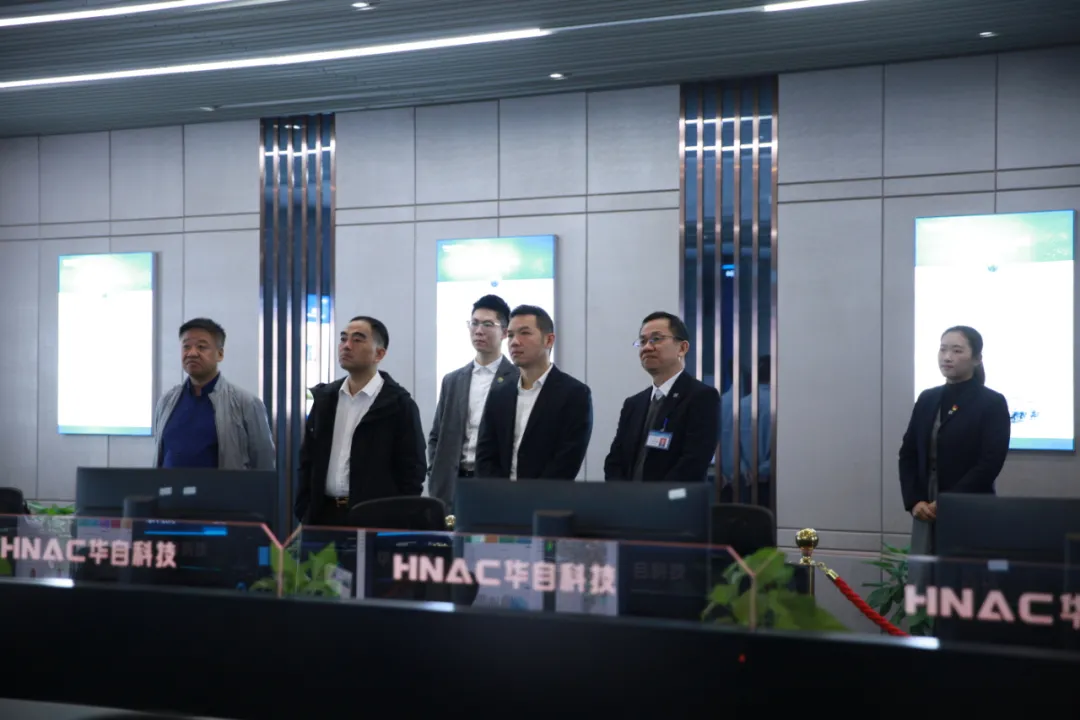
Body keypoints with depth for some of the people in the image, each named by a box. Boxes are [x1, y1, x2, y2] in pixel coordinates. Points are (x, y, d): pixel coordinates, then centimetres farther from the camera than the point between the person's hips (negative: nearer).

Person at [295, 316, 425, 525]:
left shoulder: (398, 404, -4)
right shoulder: (324, 399, 11)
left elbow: (412, 473, -5)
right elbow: (307, 460, 14)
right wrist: (303, 514, 6)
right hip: (324, 516, 5)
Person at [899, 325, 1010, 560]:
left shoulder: (992, 403, -2)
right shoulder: (927, 399, 13)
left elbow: (990, 463, -10)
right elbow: (908, 454, 11)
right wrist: (913, 501, -4)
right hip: (926, 513, 5)